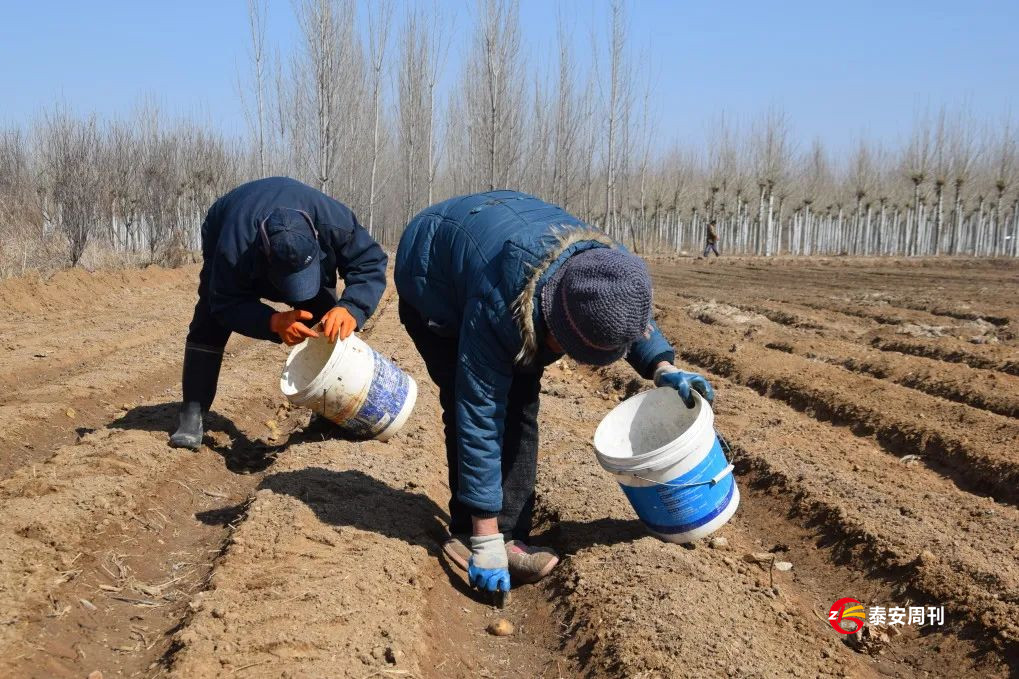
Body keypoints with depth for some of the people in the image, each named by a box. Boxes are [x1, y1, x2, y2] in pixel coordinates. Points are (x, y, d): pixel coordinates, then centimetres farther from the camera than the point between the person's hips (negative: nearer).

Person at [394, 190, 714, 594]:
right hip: (431, 281, -5)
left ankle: (510, 535, -2)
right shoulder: (500, 307, -45)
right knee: (486, 405, -19)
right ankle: (471, 534, -9)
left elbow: (636, 321, -1)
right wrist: (486, 539, -35)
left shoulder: (610, 271, -28)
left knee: (520, 401, -7)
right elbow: (479, 417, -39)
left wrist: (662, 368, -21)